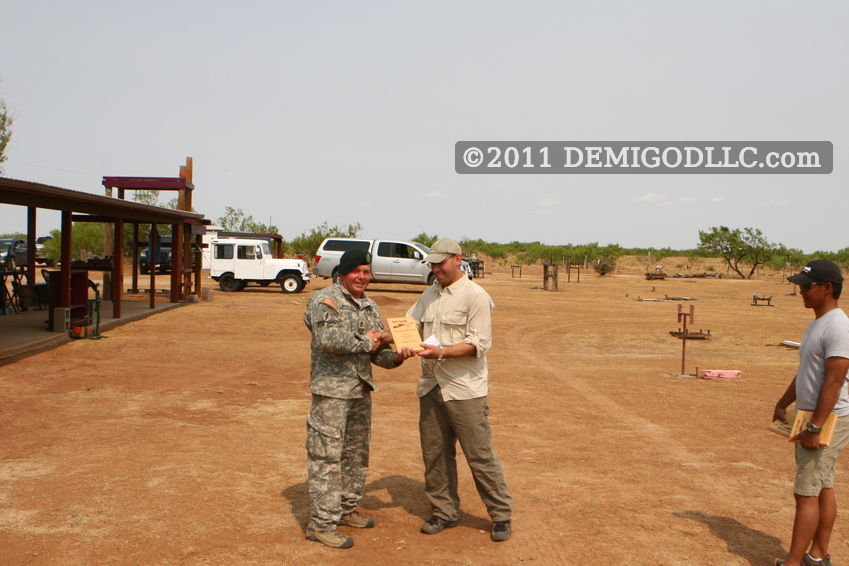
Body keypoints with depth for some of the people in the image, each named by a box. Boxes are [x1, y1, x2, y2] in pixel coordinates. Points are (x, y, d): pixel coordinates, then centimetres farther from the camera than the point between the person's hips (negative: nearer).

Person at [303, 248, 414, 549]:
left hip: (361, 390, 8)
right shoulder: (324, 300, -10)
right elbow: (329, 340, -27)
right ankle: (321, 523, 4)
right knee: (326, 456, -4)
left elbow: (377, 353, 15)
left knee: (356, 454, 17)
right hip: (331, 390, -8)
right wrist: (365, 342, -15)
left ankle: (346, 509, 32)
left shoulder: (370, 306, 14)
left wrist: (396, 357, -6)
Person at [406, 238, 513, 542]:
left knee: (480, 455, -1)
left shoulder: (475, 296, -9)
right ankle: (444, 512, 27)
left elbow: (479, 344, -15)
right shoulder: (430, 294, 14)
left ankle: (501, 515, 14)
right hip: (430, 388, 7)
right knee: (435, 454, 12)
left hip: (465, 391, -7)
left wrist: (441, 352, -24)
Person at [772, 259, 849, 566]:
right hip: (811, 417, 10)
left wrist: (815, 427, -25)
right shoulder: (817, 323, 12)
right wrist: (782, 404, 24)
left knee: (807, 492, -7)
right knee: (823, 488, 16)